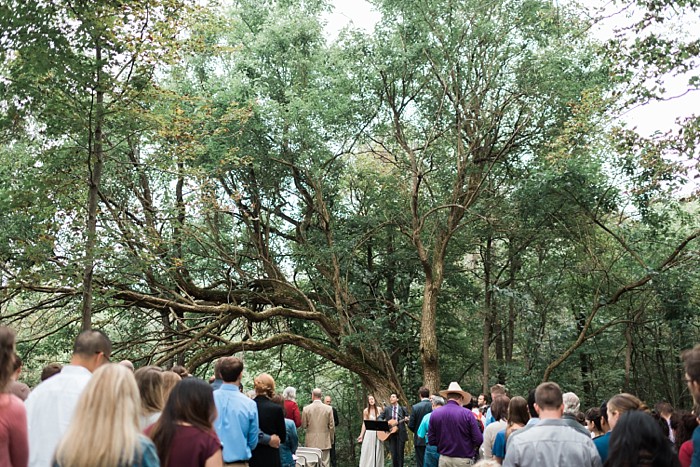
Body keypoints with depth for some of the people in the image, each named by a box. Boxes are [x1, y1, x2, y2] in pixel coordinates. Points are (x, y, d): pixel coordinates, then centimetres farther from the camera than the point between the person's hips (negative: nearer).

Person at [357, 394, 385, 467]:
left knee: (378, 452, 4)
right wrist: (361, 435, -1)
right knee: (368, 452, -2)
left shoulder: (379, 409, 3)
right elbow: (364, 424, 2)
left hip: (378, 433, 1)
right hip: (369, 433, -1)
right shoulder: (366, 411, 0)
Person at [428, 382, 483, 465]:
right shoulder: (467, 413, -12)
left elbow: (431, 440, 0)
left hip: (444, 459, 3)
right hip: (464, 460, -3)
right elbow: (478, 440, -12)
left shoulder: (435, 414, -4)